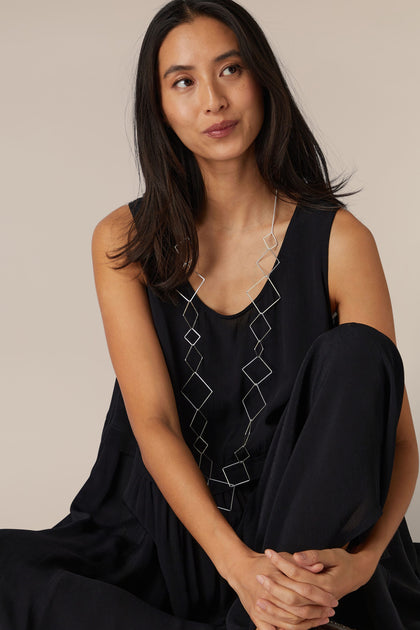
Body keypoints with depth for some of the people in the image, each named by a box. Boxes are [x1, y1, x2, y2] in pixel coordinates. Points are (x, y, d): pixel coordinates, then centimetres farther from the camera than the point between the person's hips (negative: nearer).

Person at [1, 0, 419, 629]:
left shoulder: (337, 240, -4)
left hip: (302, 529, -1)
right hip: (165, 527, 2)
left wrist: (363, 558, -26)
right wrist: (237, 562, -25)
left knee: (353, 352, -26)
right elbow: (153, 423, -9)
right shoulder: (124, 242, 1)